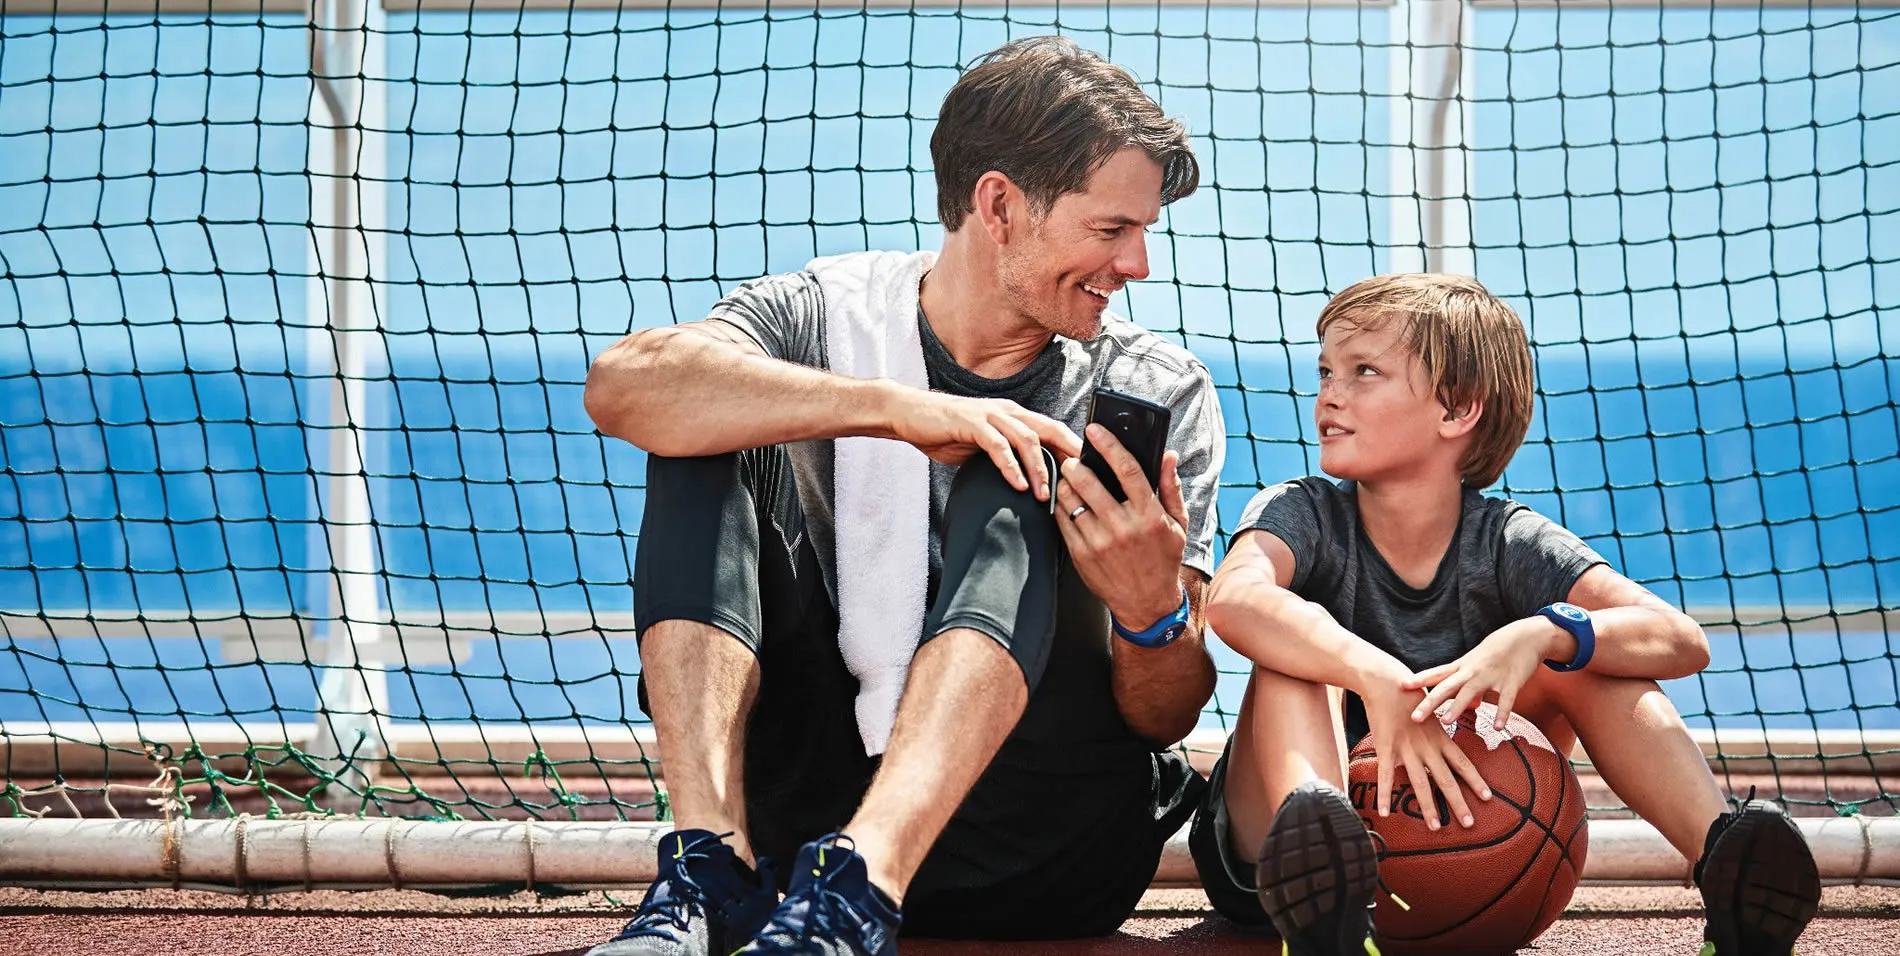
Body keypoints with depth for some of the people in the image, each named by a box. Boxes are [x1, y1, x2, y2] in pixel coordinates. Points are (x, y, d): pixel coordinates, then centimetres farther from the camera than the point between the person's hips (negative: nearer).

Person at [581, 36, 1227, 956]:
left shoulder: (1158, 393, 2)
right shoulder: (824, 316, 1)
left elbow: (1168, 718, -2)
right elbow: (622, 386, -22)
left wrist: (1155, 612, -26)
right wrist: (894, 407, -31)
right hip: (814, 805, 1)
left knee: (1009, 490, -22)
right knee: (710, 439, -11)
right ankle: (712, 861, -29)